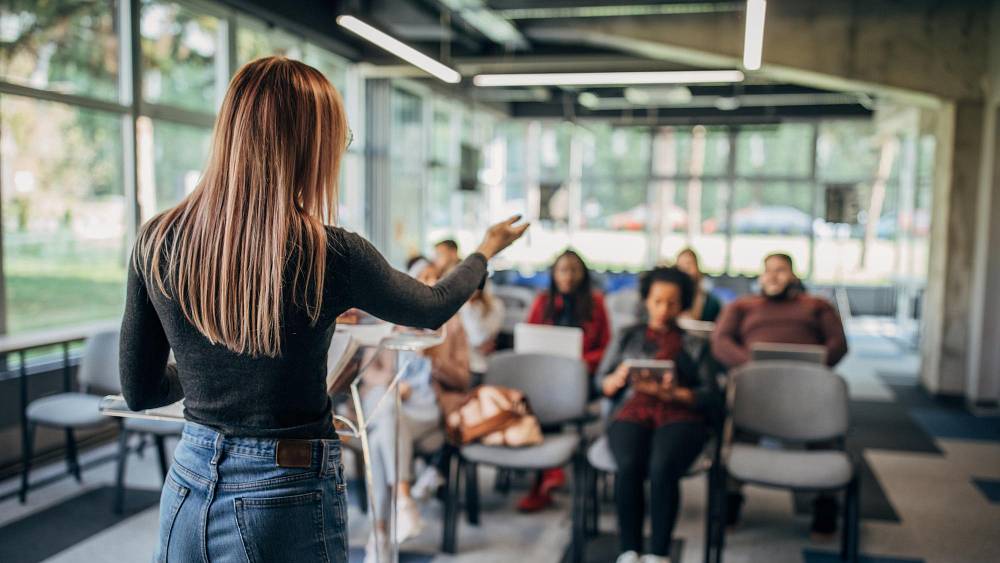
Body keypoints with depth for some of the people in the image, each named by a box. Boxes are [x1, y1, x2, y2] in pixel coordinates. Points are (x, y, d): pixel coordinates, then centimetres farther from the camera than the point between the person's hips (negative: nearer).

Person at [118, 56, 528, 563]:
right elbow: (433, 308, 2)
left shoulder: (156, 242, -8)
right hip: (285, 499, -3)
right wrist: (487, 250, 22)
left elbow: (139, 391, 2)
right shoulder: (330, 256, -18)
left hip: (188, 489, 4)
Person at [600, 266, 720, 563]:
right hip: (632, 413, 1)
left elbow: (711, 397, 8)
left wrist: (673, 394, -11)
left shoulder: (695, 344, 20)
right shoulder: (627, 336, 24)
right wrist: (618, 379, -7)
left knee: (662, 467, -35)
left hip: (680, 416, -1)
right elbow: (602, 382, 17)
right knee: (629, 466, -34)